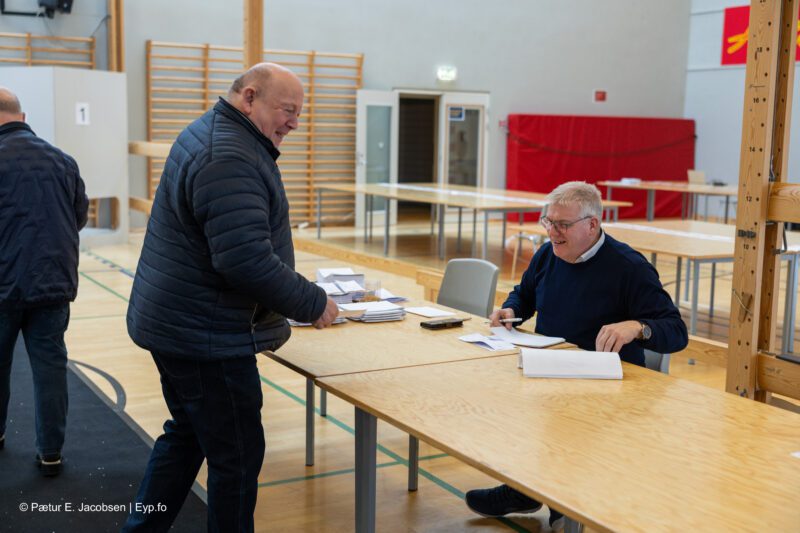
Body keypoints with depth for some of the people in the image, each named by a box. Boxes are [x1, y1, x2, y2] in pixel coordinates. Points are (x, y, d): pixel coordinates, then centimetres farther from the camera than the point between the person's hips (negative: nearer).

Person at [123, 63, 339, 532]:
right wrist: (313, 304, -17)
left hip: (175, 324, 11)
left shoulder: (210, 133, 13)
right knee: (237, 454, 1)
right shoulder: (230, 159, -23)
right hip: (206, 335, -11)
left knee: (187, 434, 23)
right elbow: (247, 261, -30)